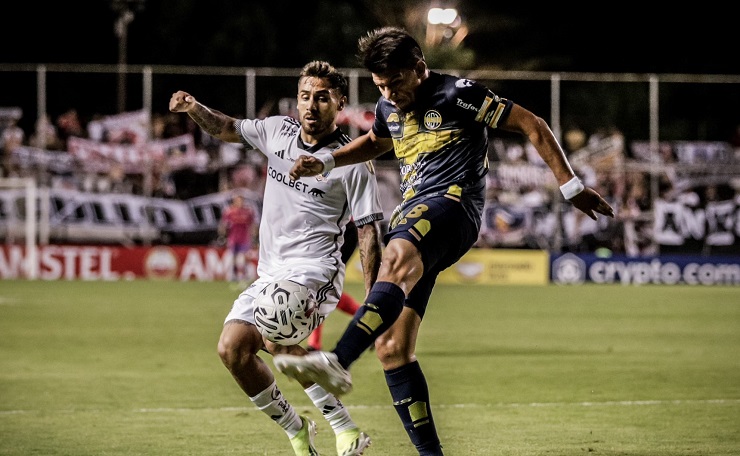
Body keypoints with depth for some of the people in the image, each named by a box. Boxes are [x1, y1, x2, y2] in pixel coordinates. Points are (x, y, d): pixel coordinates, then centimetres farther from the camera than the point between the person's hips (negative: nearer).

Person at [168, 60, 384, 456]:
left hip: (315, 271, -7)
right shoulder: (278, 131, 9)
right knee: (232, 348, -9)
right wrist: (193, 109, 3)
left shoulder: (352, 162, -6)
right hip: (270, 271, 7)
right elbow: (227, 129, 24)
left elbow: (368, 233, -6)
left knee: (276, 340, -31)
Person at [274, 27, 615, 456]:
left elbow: (532, 126, 1)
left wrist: (572, 187, 0)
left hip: (452, 204, -9)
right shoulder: (389, 107, 19)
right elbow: (374, 142, 43)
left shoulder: (458, 94, -2)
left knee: (396, 260, -41)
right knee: (391, 347, -3)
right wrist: (325, 162, 27)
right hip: (412, 216, 9)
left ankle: (337, 362, -63)